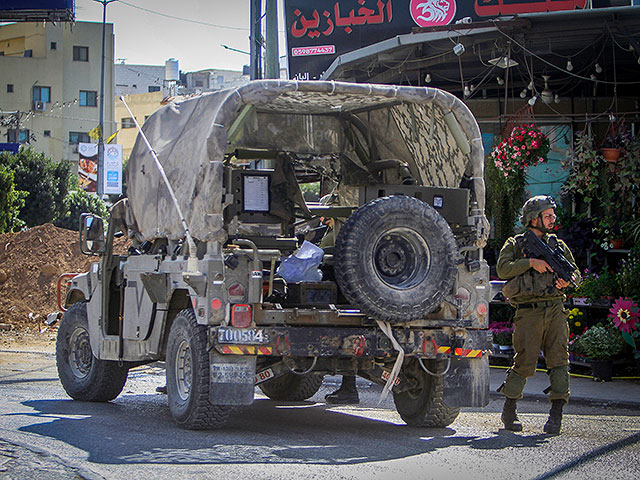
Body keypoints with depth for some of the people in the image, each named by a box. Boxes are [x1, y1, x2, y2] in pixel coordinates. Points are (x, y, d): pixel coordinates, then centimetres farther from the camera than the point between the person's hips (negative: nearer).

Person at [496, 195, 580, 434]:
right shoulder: (515, 244, 8)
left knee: (558, 359, -8)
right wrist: (531, 262, -14)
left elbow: (576, 272, 18)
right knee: (524, 363, -5)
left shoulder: (558, 245, 18)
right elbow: (503, 269, -7)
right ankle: (509, 412, 12)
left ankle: (556, 414, -5)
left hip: (555, 310, 3)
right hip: (528, 313, -3)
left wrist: (567, 280, -4)